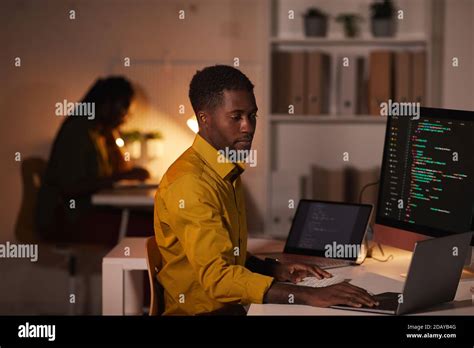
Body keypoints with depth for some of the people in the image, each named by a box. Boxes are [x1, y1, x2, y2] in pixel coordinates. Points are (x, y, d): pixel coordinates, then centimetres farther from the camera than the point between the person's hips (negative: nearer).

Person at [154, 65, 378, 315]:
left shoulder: (228, 172, 13)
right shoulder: (190, 183, -17)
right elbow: (216, 276, -26)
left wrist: (274, 270, 3)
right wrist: (309, 296, -31)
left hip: (231, 306, 9)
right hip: (199, 310, -9)